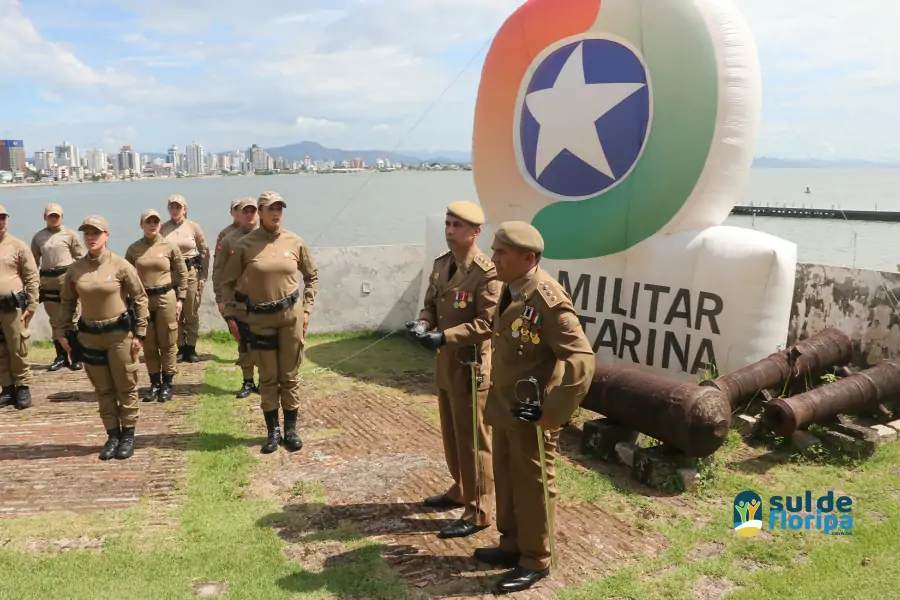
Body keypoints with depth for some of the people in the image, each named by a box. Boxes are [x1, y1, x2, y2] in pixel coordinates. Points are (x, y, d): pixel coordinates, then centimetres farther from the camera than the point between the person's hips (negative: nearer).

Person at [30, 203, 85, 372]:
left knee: (71, 319, 0)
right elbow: (33, 261, 12)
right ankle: (61, 356, 20)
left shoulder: (70, 234, 0)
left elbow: (80, 257, 0)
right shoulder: (38, 237, 9)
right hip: (47, 281, 4)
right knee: (55, 321, 11)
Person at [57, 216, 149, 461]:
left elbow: (140, 299, -4)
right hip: (89, 335, 3)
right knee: (103, 389, 11)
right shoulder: (75, 269, 1)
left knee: (126, 387, 5)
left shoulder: (121, 265, -8)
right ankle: (112, 435, 23)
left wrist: (139, 333, -6)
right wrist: (62, 331, 6)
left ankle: (128, 435, 19)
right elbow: (67, 302, 12)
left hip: (120, 333, -3)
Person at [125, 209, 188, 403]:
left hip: (166, 298, -2)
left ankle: (168, 383, 16)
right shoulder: (133, 249, 2)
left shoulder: (170, 247, -1)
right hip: (142, 299, 2)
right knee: (148, 344, 9)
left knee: (167, 343, 5)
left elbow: (182, 273, 4)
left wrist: (180, 299, 1)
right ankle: (155, 383, 21)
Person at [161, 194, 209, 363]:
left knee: (191, 313, 4)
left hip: (191, 273, -1)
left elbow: (205, 251, 4)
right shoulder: (163, 229, 0)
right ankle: (181, 348, 16)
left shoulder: (194, 227, -1)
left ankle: (191, 348, 13)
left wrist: (203, 276, 0)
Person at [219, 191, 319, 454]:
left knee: (290, 376, 8)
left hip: (291, 315, 1)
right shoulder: (245, 245, -5)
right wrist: (232, 316, -2)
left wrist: (306, 309, 5)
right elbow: (228, 282, 2)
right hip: (259, 318, -1)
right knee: (268, 378, 8)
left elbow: (312, 276, 11)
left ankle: (291, 429, 21)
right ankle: (273, 431, 21)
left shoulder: (295, 242, 0)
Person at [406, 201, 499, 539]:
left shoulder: (487, 272, -18)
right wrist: (423, 323, -8)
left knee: (472, 441, 2)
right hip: (445, 364, 8)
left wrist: (445, 337, -28)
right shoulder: (441, 264, 8)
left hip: (471, 367, -8)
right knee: (451, 435, 21)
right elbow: (431, 304, 14)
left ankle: (478, 513, 15)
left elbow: (487, 323, -22)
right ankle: (460, 490, 40)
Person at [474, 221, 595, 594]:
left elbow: (582, 360, -26)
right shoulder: (508, 291, 5)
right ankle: (511, 545, 41)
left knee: (532, 486, 8)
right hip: (505, 409, 9)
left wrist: (553, 412, -24)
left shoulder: (548, 299, -23)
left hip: (532, 415, -8)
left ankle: (535, 562, 27)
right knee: (505, 480, 21)